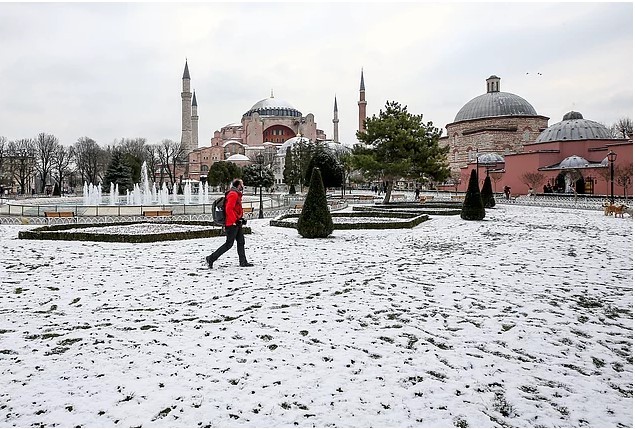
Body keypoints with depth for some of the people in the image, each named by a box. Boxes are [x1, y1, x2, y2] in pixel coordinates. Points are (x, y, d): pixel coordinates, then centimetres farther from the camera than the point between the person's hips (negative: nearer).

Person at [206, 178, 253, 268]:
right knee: (229, 244, -7)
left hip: (237, 223, 11)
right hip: (232, 224, -10)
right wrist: (235, 220, -22)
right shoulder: (233, 194, -14)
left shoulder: (237, 194, 18)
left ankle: (243, 262, 18)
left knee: (241, 242, 12)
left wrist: (241, 219, 16)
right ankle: (211, 258, -1)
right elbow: (228, 209, -23)